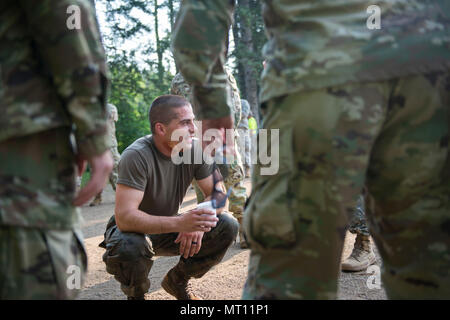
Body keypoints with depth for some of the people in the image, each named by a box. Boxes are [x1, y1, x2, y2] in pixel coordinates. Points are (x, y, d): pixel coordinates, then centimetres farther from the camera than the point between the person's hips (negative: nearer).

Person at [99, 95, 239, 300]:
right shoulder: (136, 156, -29)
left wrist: (198, 222, -29)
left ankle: (177, 282, 8)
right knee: (129, 246, -39)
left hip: (168, 229, 5)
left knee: (227, 226, -14)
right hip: (133, 229, -5)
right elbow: (124, 217, -37)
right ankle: (136, 294, -2)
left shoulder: (195, 150, -12)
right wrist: (180, 223, -49)